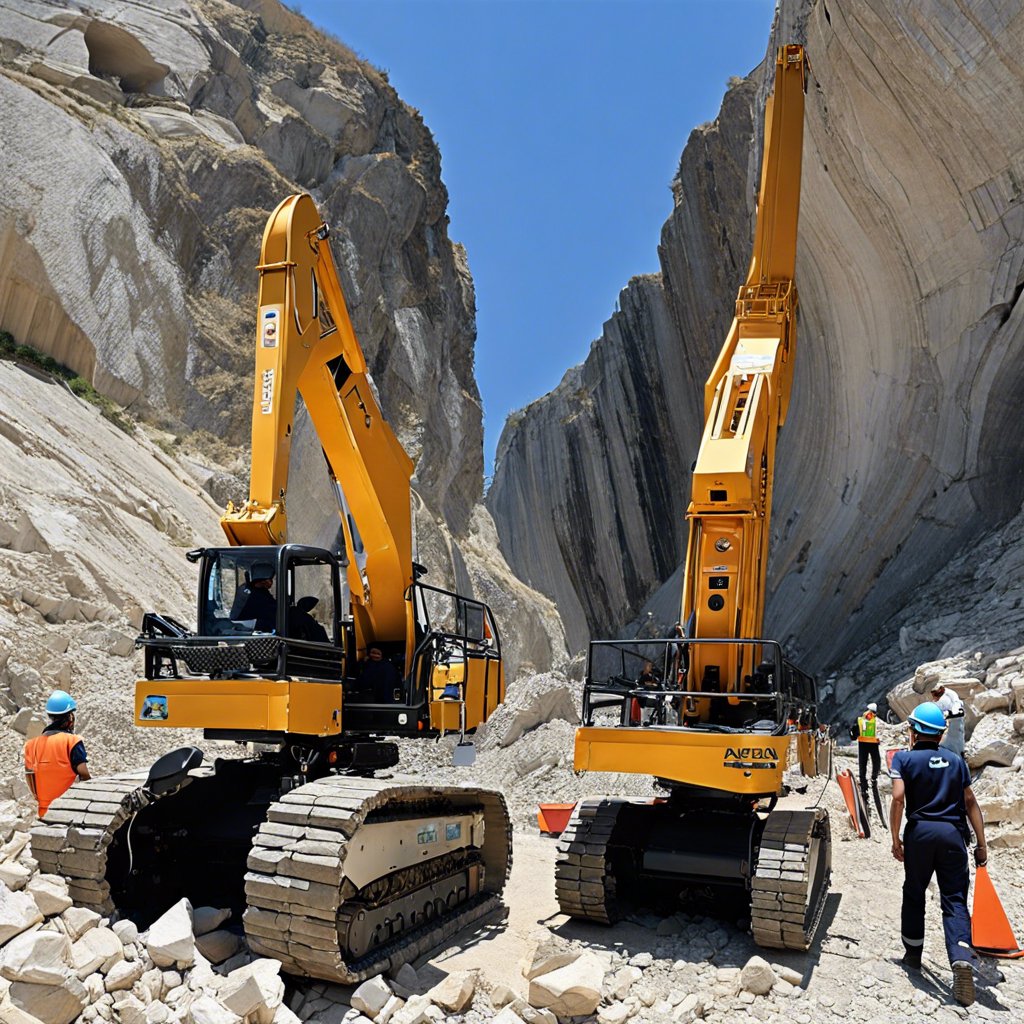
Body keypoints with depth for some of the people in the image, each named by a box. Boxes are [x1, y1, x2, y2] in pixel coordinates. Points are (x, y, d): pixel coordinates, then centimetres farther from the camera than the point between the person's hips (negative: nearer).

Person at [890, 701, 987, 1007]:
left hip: (920, 832, -2)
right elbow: (970, 802, 9)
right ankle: (962, 960, -18)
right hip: (953, 833, 2)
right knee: (955, 900, 2)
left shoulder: (904, 758, 1)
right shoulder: (956, 760, 11)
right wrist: (981, 843, 13)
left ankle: (913, 953, 26)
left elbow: (898, 797, -10)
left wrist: (895, 839, -4)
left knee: (914, 893, 16)